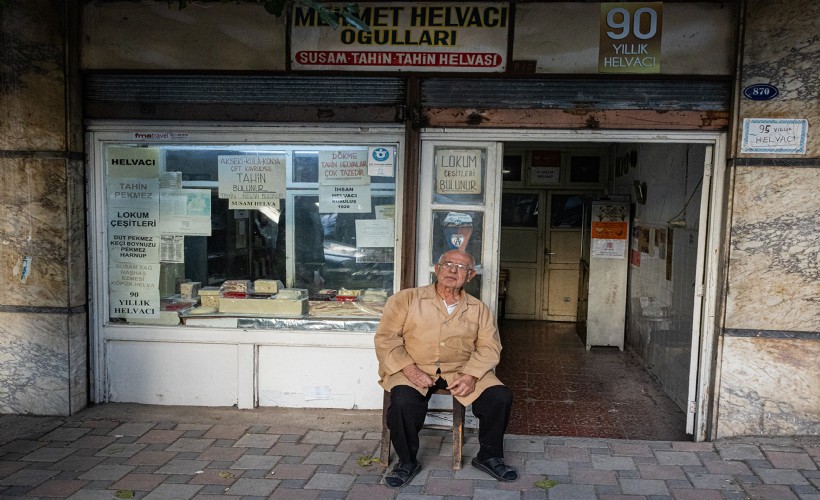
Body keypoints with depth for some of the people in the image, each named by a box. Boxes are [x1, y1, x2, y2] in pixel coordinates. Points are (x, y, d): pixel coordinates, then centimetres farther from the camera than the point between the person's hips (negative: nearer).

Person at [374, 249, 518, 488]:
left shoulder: (479, 309, 11)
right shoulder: (406, 299, 1)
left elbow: (489, 347, 5)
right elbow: (386, 337, -4)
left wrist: (471, 375, -14)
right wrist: (410, 370, -17)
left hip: (461, 370, 3)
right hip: (413, 370, -2)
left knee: (500, 397, -17)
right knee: (403, 402, -33)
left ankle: (489, 456, 10)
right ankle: (407, 462, -4)